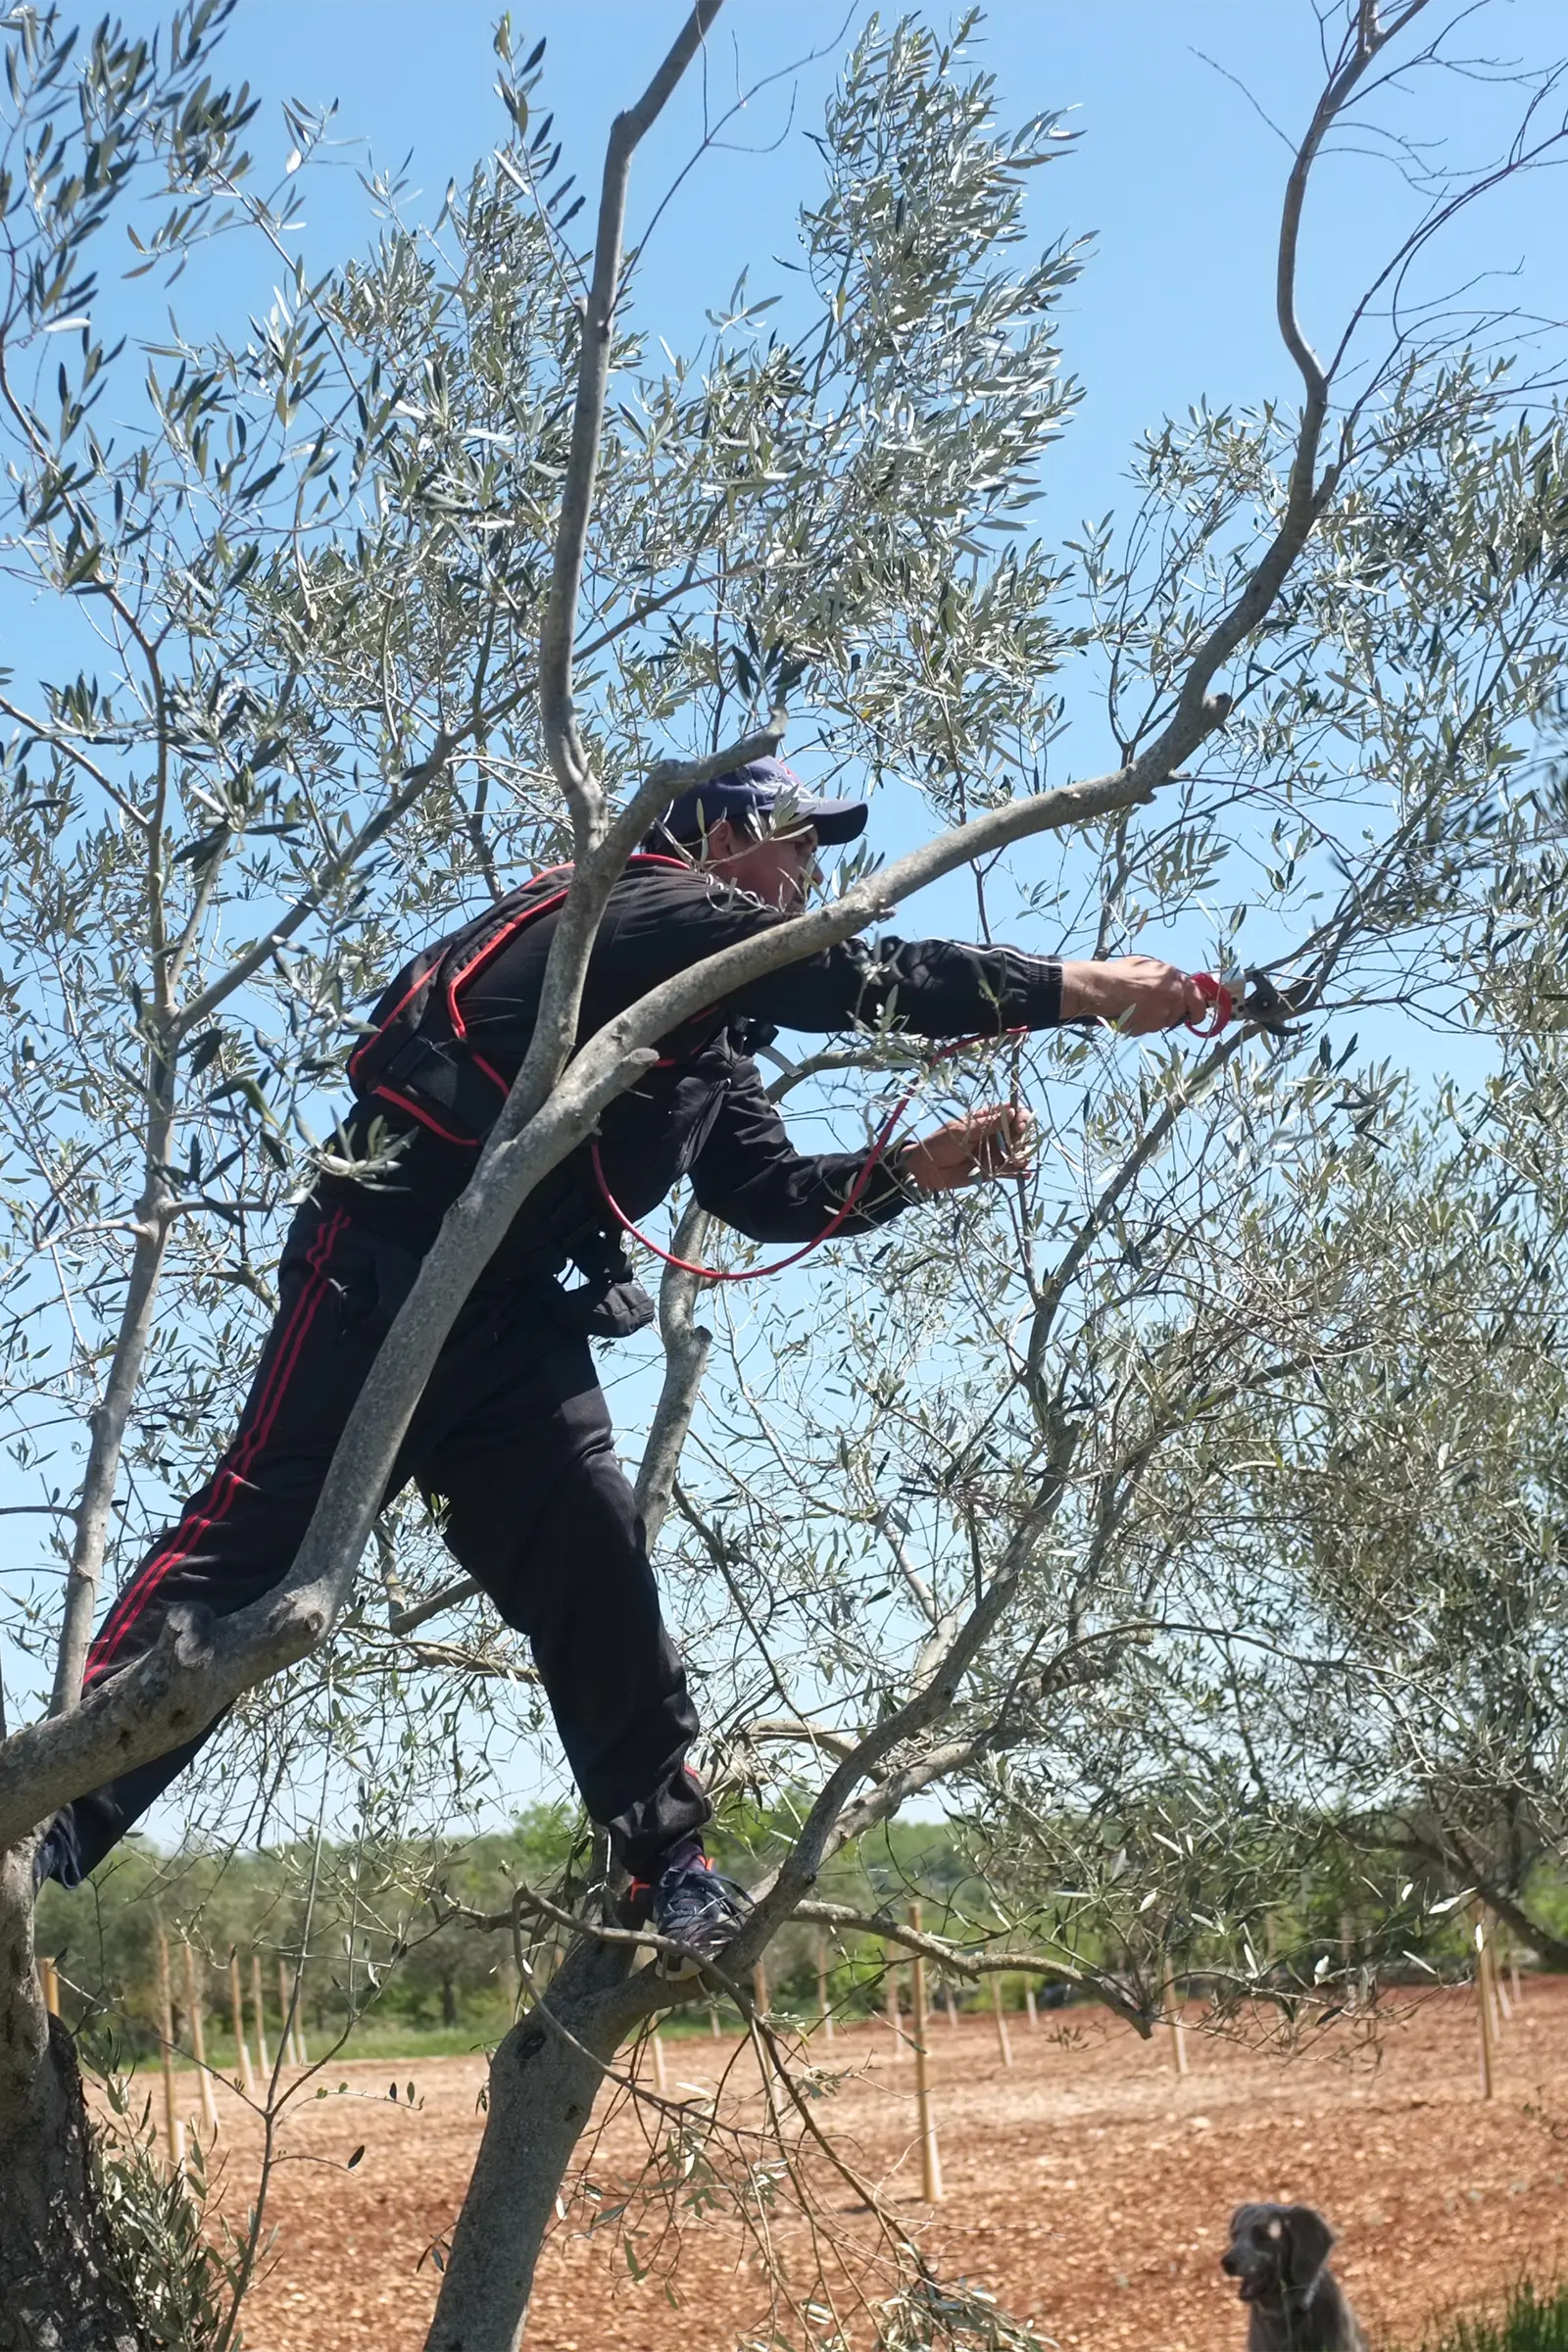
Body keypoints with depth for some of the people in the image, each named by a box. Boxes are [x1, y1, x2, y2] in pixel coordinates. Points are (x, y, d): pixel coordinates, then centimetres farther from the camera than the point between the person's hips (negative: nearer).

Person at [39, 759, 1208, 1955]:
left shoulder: (709, 1036, 21)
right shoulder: (658, 912, -8)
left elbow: (770, 1192, 17)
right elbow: (867, 979, -15)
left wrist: (918, 1166, 3)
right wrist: (1083, 987, -11)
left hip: (513, 1311, 9)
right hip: (385, 1271, -9)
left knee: (594, 1559, 1)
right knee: (254, 1541, -11)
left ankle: (669, 1859, 8)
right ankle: (40, 1833, -7)